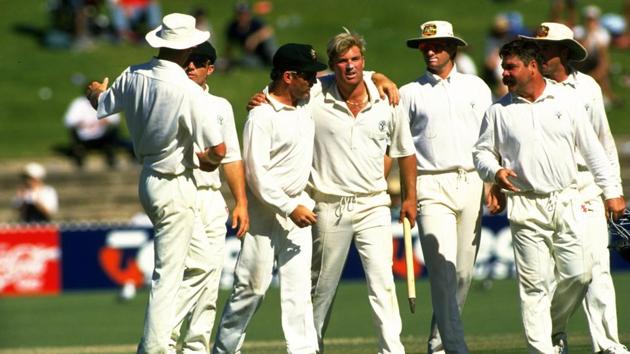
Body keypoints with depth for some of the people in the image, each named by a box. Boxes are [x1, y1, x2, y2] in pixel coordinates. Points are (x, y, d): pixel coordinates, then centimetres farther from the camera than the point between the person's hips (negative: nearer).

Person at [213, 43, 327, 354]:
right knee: (252, 285, -2)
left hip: (298, 205, 7)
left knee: (299, 285, 1)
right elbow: (257, 174, -19)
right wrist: (290, 208, -21)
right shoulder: (262, 116, -17)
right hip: (266, 208, -7)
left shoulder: (306, 101, 6)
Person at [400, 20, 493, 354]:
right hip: (432, 186, -2)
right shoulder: (410, 93, 10)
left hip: (471, 184, 3)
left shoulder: (476, 87, 14)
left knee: (464, 270, 1)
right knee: (443, 267, -15)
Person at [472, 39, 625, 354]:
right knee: (534, 283, -6)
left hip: (567, 202, 1)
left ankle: (556, 327, 21)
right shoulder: (499, 111, 5)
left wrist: (612, 191, 9)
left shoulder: (565, 101, 7)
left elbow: (592, 149, 11)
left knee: (579, 274, -3)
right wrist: (495, 171, -10)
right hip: (526, 207, -1)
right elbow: (482, 151, 12)